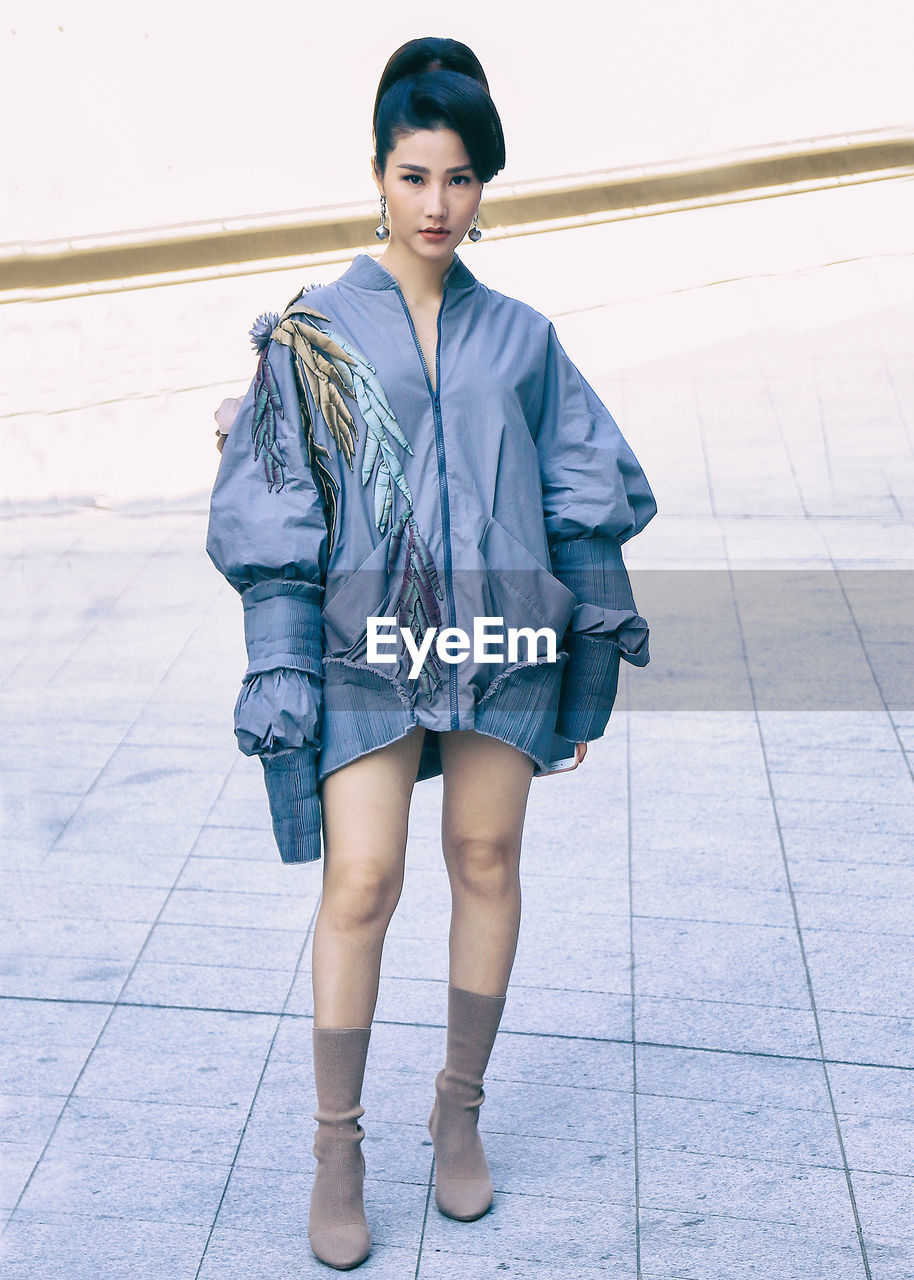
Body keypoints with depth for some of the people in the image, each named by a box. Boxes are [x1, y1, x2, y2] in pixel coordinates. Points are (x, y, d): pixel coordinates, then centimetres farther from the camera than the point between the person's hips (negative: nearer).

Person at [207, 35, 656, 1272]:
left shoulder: (519, 337, 8)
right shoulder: (313, 330, 2)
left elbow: (584, 498, 10)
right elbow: (275, 518, -1)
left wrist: (591, 665, 8)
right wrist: (282, 672, -8)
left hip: (499, 635, 3)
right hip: (367, 638, -2)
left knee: (487, 865, 8)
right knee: (361, 883, -8)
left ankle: (461, 1112, 26)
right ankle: (338, 1150, 8)